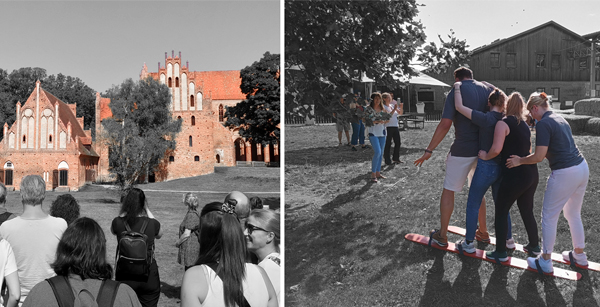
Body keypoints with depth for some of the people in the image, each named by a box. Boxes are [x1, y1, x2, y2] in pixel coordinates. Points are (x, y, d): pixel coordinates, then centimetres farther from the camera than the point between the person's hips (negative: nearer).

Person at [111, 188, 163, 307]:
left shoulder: (118, 222, -10)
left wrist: (123, 211, 6)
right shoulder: (152, 223, -11)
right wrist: (147, 210, 8)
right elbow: (159, 234, 12)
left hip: (125, 277, 1)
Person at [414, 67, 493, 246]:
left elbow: (445, 124, -16)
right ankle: (483, 232, 31)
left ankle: (442, 236, 15)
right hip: (483, 150, 6)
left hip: (462, 150, -5)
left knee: (448, 190, 8)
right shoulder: (488, 90, 7)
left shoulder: (456, 91, -9)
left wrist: (429, 150, -11)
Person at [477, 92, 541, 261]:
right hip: (532, 174, 8)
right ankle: (534, 245, 34)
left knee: (501, 211, 6)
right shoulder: (525, 124, 15)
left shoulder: (503, 123, -10)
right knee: (527, 211, 22)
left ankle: (501, 252, 12)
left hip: (514, 176, -8)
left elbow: (496, 149, -21)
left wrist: (486, 156, -4)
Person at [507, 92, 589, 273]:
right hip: (582, 167, 9)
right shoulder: (560, 119, 14)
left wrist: (520, 161, -2)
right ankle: (579, 255, 38)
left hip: (565, 174, -9)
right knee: (573, 214, 24)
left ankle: (545, 262, 14)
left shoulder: (543, 124, -14)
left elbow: (539, 157, -18)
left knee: (549, 216, 5)